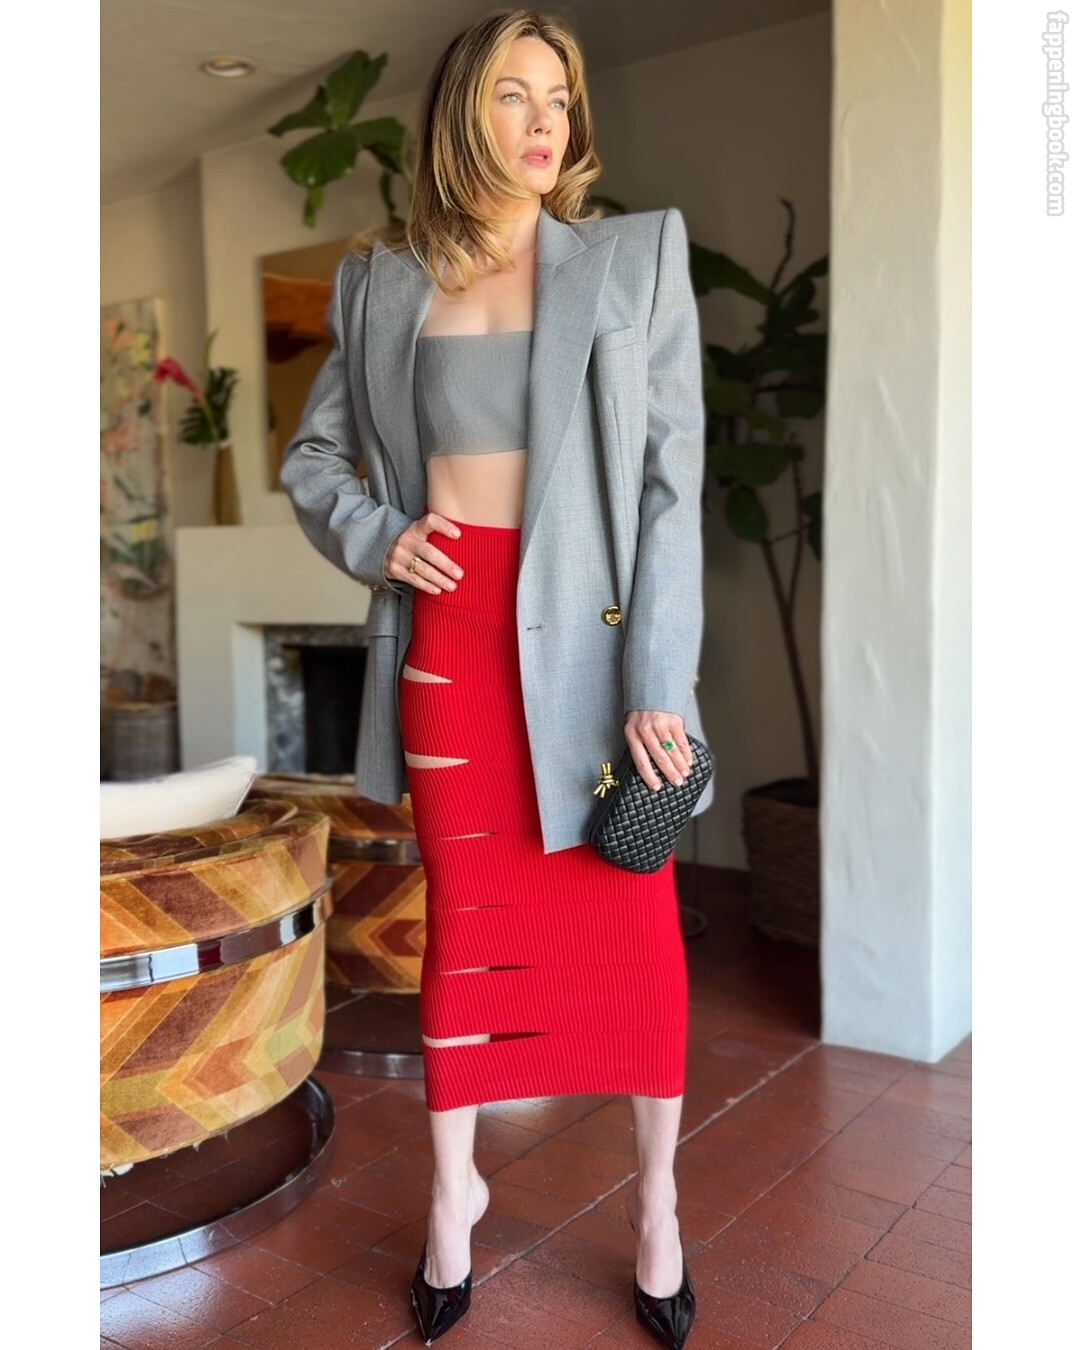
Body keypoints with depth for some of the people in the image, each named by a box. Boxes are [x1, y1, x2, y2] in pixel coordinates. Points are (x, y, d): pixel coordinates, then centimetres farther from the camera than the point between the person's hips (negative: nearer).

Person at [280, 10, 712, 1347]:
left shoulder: (636, 256, 1)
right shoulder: (384, 285, 8)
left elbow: (672, 480, -6)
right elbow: (313, 456, 18)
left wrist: (657, 686, -13)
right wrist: (370, 536, -4)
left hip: (589, 634, -1)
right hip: (446, 631, 2)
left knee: (633, 924, 6)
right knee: (464, 915, 13)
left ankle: (657, 1199, 28)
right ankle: (453, 1185, 32)